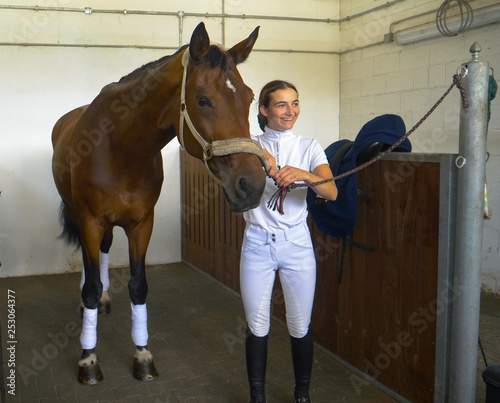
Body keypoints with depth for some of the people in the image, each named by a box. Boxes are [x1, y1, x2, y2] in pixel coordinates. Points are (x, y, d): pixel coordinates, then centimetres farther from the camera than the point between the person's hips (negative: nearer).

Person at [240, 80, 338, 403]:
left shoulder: (309, 147, 2)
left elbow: (332, 192, -13)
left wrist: (303, 174, -32)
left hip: (297, 243, 0)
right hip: (258, 243, 0)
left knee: (300, 326, 8)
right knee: (257, 326, 7)